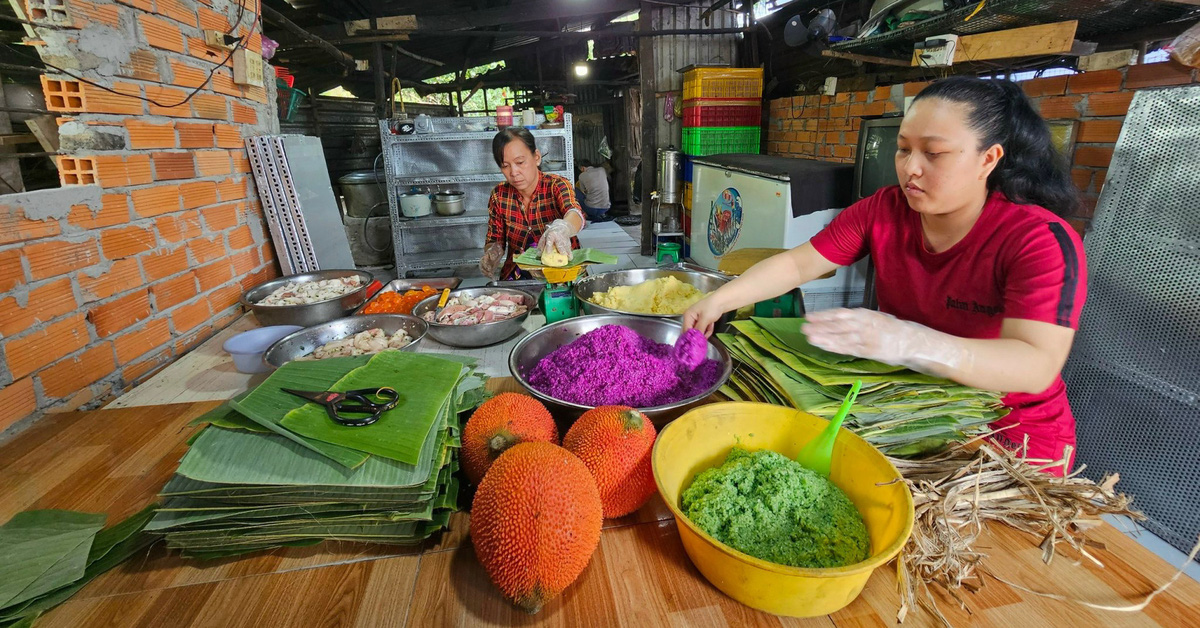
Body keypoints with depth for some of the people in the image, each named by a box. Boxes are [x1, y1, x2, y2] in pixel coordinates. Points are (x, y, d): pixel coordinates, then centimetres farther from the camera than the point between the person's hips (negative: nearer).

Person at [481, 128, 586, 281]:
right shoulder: (499, 195, -1)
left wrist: (561, 229, -55)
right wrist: (491, 254, -19)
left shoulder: (557, 185, -10)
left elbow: (575, 213, -31)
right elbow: (495, 240, 6)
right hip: (516, 278, 4)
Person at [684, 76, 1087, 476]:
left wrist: (908, 342, -47)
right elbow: (797, 264, -8)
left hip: (1008, 433, -3)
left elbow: (1036, 367, -31)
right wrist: (718, 300, -22)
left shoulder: (1042, 241, -20)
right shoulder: (883, 212, -7)